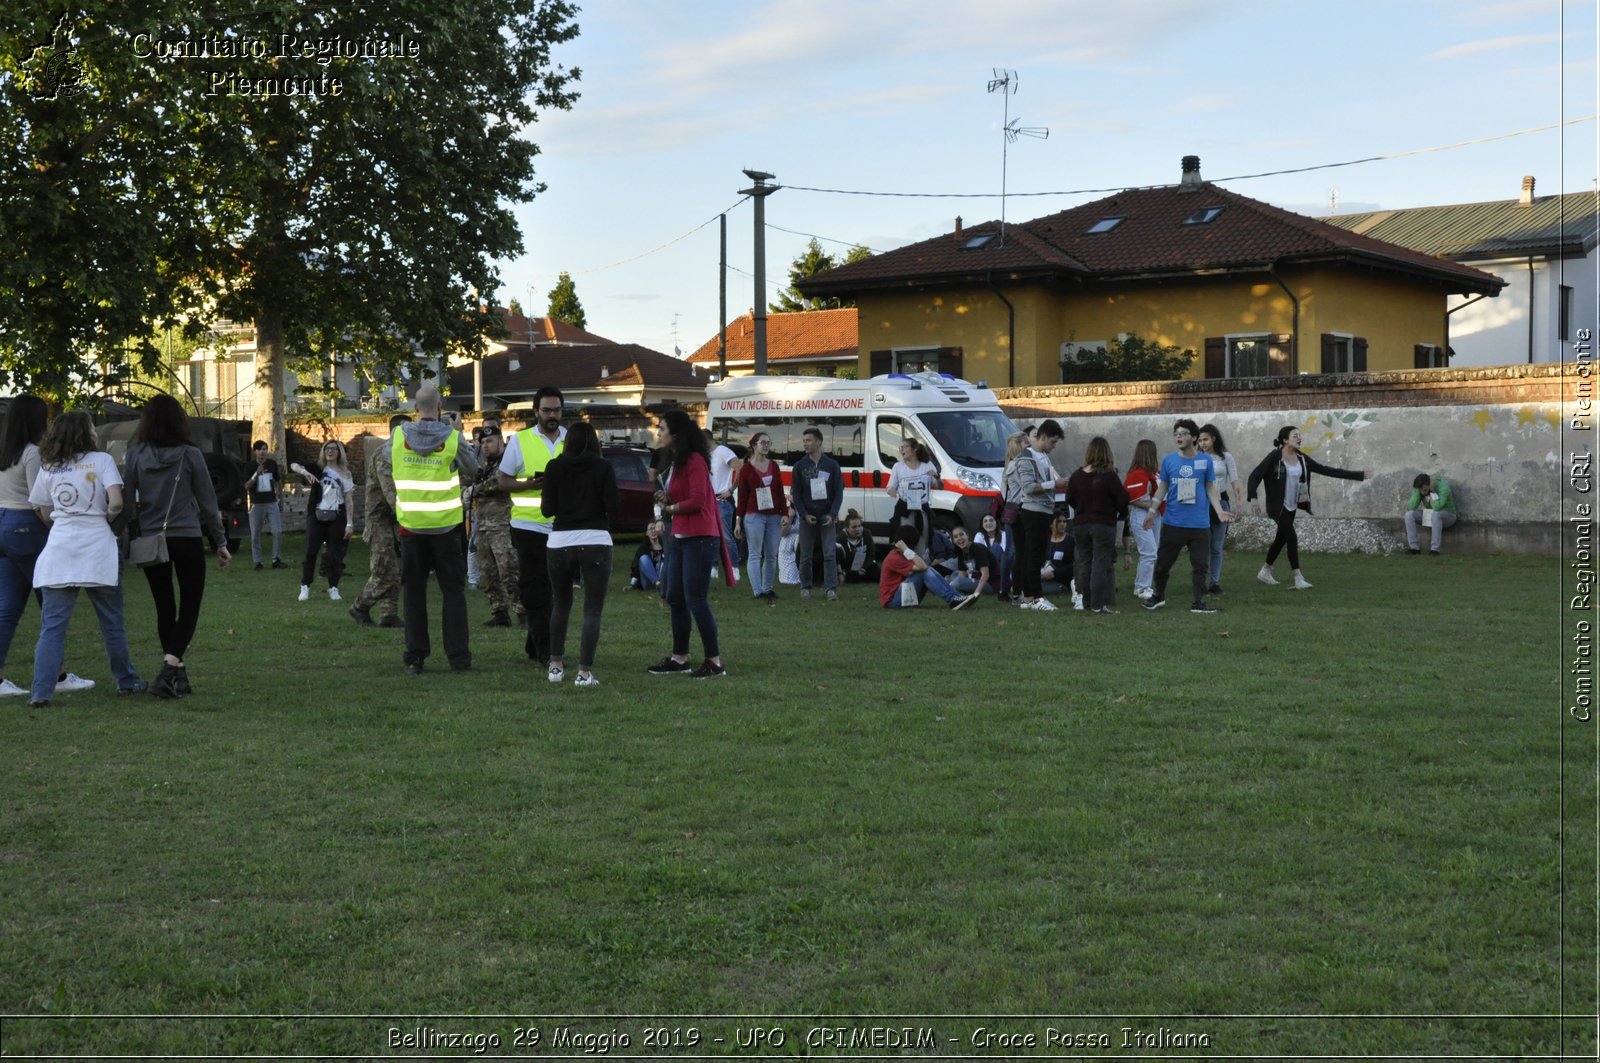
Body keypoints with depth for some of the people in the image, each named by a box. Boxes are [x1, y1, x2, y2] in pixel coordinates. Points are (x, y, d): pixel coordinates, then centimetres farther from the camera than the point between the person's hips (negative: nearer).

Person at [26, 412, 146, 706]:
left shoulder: (48, 468, 8)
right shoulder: (102, 460, -1)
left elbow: (45, 515, 11)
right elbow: (116, 502, -12)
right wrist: (108, 516, 8)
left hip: (59, 550, 2)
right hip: (97, 547, -2)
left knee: (52, 625, 1)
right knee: (112, 623, 12)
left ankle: (41, 691, -7)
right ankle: (126, 681, 24)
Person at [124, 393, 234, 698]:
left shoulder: (136, 455, -2)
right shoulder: (190, 455, -6)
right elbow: (207, 501, 0)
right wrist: (220, 542, 8)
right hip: (187, 539, -2)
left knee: (164, 608, 14)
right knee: (190, 606, 5)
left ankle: (177, 674, 18)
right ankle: (169, 668, -14)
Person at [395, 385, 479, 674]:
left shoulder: (399, 435, -3)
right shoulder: (452, 438, -8)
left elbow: (388, 459, 15)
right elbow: (472, 469, 6)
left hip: (411, 524, 1)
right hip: (446, 525, -1)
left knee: (414, 592, 9)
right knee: (453, 591, 6)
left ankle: (415, 657, 7)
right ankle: (459, 657, 4)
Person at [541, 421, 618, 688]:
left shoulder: (554, 467, 2)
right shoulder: (603, 467, -2)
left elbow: (547, 509, 1)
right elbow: (612, 508, -6)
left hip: (560, 542, 2)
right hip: (596, 541, -2)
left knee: (560, 604, 20)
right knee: (592, 610, 2)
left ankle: (556, 665, 21)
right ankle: (585, 672, -5)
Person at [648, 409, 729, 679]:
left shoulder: (695, 461, -14)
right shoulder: (677, 462, 18)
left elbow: (697, 500, -21)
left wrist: (669, 508, -7)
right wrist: (667, 500, 4)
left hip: (699, 539, -10)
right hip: (681, 538, 10)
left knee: (695, 599, -9)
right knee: (675, 598, 12)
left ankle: (715, 662, -3)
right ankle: (680, 658, 20)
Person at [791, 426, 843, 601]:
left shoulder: (832, 465, 2)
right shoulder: (800, 466, 5)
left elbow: (839, 492, 2)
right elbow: (796, 494, 4)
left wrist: (832, 514, -8)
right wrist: (804, 514, -7)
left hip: (827, 517, -1)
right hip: (807, 517, 1)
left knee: (830, 553, -8)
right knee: (806, 555, 5)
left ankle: (831, 588, -9)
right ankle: (805, 587, 16)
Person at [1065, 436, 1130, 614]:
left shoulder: (1076, 475, -1)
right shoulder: (1109, 476, -14)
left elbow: (1069, 499, 8)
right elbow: (1122, 498, -10)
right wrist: (1122, 514, 10)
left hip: (1080, 524, 4)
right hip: (1104, 525, -4)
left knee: (1084, 563, 13)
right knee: (1101, 564, -2)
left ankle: (1086, 601, 17)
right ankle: (1098, 604, -6)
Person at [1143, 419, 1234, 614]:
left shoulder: (1205, 461, 1)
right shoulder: (1169, 460, 2)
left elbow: (1211, 489, 7)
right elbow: (1162, 488, 9)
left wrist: (1219, 511, -5)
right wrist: (1152, 511, 2)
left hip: (1199, 524, -1)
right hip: (1173, 523, 1)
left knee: (1200, 565, 2)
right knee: (1163, 561, 8)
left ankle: (1198, 602, 11)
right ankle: (1158, 595, 28)